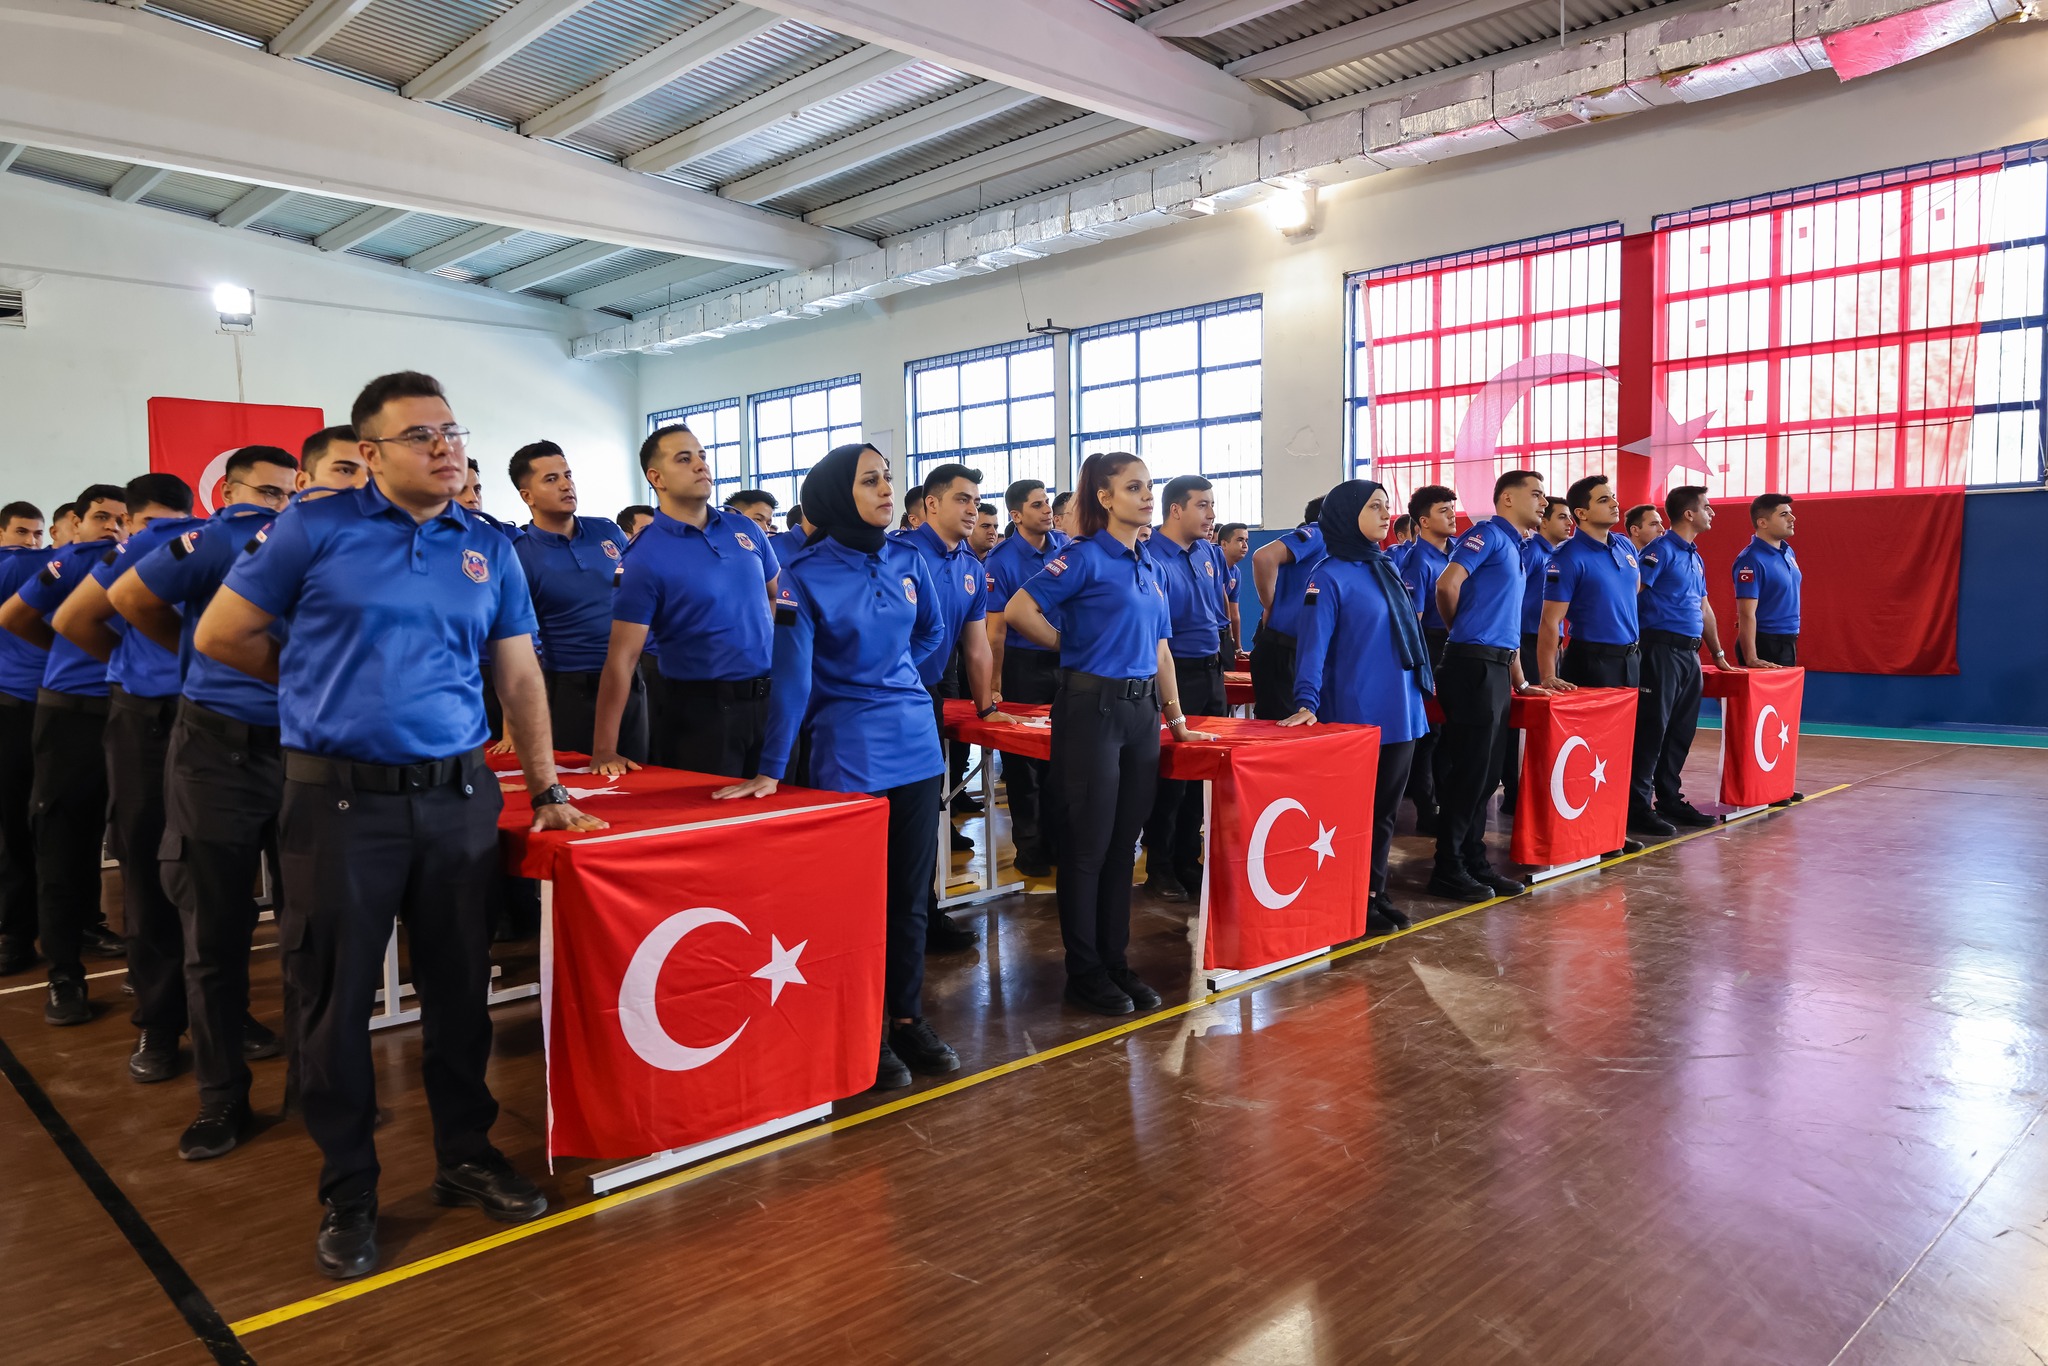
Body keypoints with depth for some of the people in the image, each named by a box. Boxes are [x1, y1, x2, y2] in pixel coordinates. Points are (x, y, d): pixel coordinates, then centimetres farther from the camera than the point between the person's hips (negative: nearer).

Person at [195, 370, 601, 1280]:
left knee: (460, 988, 12)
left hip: (460, 796, 3)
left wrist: (546, 790, 9)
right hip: (340, 797, -3)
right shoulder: (315, 529, -2)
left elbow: (520, 677, 11)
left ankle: (465, 1155, 30)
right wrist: (319, 683, 11)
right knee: (337, 999, 7)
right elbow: (219, 636, 4)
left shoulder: (489, 550, 8)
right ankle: (347, 1193, 24)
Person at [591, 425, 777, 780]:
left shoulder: (744, 528, 5)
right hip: (700, 709, -5)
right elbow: (621, 656, -16)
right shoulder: (646, 558, -12)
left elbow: (774, 596, 20)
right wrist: (604, 750, -21)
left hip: (768, 699, 6)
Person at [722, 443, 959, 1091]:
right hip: (848, 747, -5)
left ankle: (907, 1018, 26)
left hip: (916, 740, 5)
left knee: (911, 890, 12)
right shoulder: (808, 574, -10)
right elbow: (791, 674, -14)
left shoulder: (908, 560, 3)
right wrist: (771, 769, -16)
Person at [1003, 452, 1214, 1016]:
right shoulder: (1085, 556, -8)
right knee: (1089, 844, 1)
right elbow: (1018, 610, -15)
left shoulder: (1151, 567, 14)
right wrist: (1072, 646, -4)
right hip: (1092, 707, -7)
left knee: (1124, 843, 12)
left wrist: (1177, 719, 17)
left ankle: (1116, 962, 23)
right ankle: (1084, 972, 13)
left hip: (1142, 710, 7)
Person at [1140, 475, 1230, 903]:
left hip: (1211, 671, 8)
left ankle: (1188, 860, 25)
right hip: (1175, 674, -7)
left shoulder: (1210, 553, 8)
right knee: (1170, 774, 1)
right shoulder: (1152, 558, -16)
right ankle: (1160, 868, 15)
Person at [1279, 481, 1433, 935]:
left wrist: (1423, 677, 21)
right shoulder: (1330, 575, -10)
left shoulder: (1387, 569, 13)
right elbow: (1313, 644, -17)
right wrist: (1307, 703, -27)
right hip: (1356, 715, -8)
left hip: (1401, 712, 8)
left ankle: (1374, 893, 25)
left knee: (1386, 810, 13)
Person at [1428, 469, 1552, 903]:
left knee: (1486, 772, 12)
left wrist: (1519, 678, 22)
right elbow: (1447, 584, -21)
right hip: (1474, 665, -9)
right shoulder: (1488, 534, -7)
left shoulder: (1515, 547, 21)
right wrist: (1463, 628, -2)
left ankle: (1474, 863, 20)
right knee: (1468, 772, -5)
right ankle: (1448, 871, 2)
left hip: (1497, 668, 9)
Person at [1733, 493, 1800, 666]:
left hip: (1788, 643, 9)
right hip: (1764, 644, -9)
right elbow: (1746, 614, -23)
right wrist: (1751, 659, -28)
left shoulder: (1788, 552, 9)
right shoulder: (1752, 560, -19)